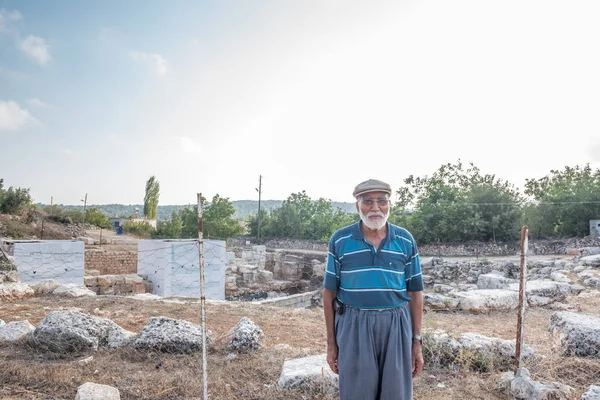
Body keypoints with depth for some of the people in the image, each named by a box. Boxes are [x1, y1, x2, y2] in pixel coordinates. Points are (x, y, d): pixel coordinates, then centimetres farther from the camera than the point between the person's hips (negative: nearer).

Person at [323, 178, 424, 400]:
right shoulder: (339, 240, -4)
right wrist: (331, 342, 1)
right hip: (354, 327, -1)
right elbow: (330, 293, 1)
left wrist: (417, 342, 3)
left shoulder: (406, 240, 0)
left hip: (396, 326, 1)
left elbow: (415, 293, 5)